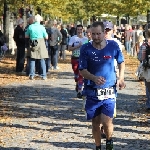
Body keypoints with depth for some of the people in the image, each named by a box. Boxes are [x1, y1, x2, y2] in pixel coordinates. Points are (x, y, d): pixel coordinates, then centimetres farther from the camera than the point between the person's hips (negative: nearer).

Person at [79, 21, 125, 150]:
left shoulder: (113, 46, -4)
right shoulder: (86, 49, -7)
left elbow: (121, 62, 14)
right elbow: (82, 70, -8)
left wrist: (121, 78, 5)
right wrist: (94, 78, -26)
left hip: (109, 91, -1)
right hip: (92, 91, 1)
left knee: (106, 121, -11)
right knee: (95, 122, 9)